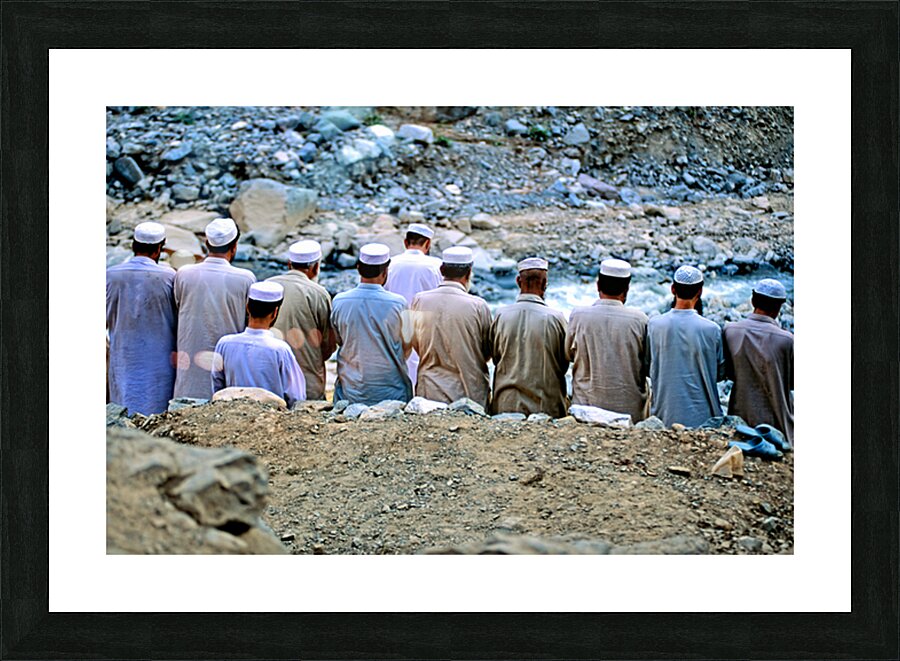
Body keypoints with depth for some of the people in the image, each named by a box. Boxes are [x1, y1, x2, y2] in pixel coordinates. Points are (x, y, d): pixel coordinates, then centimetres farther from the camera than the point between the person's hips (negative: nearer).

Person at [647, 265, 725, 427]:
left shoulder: (654, 325, -6)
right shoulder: (711, 330, -10)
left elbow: (647, 369, 4)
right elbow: (720, 373, 2)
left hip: (664, 415, 2)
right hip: (701, 416, -2)